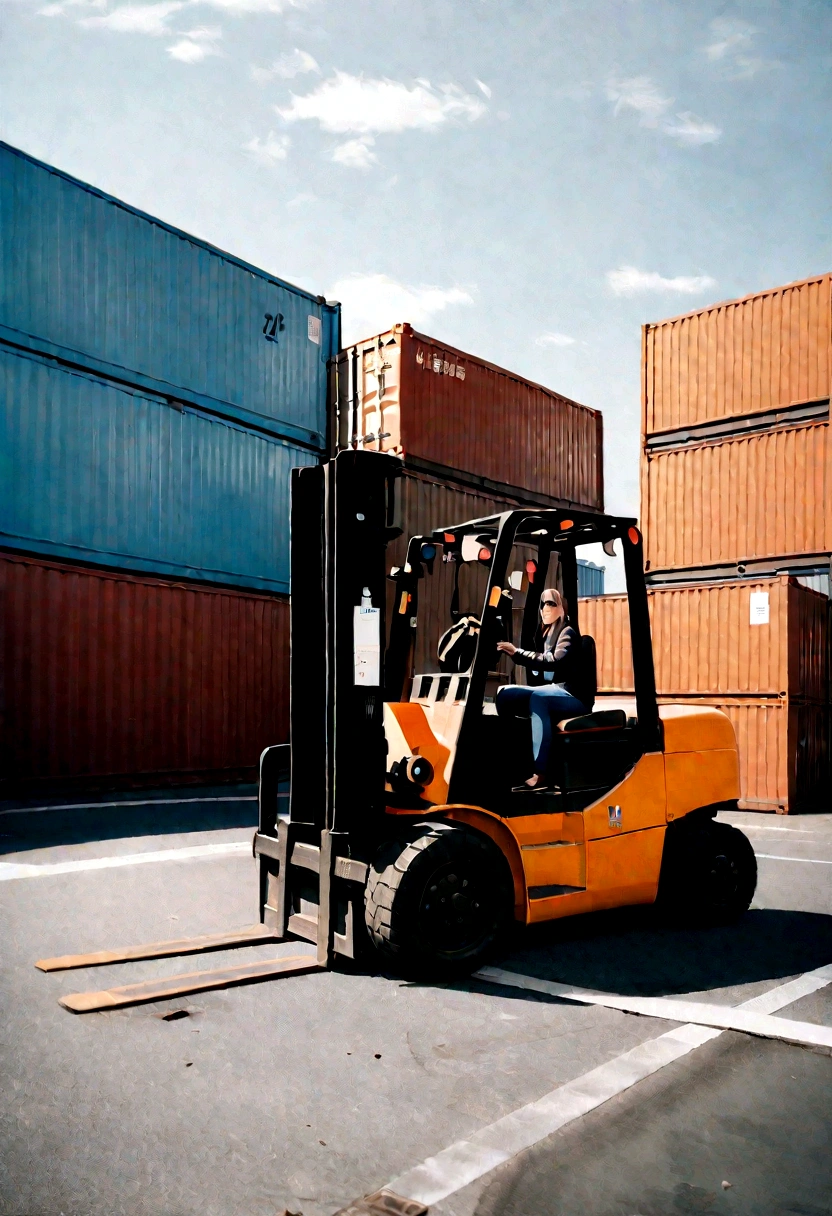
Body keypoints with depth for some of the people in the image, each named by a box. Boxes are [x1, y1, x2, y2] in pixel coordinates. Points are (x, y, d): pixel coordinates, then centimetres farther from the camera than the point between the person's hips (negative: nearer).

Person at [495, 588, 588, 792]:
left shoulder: (567, 632, -4)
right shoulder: (544, 633, 18)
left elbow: (554, 661, -23)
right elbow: (536, 668, 12)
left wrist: (517, 652, -29)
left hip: (572, 697, -7)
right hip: (548, 693, 7)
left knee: (538, 697, -38)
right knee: (505, 693, -16)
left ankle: (540, 773, -46)